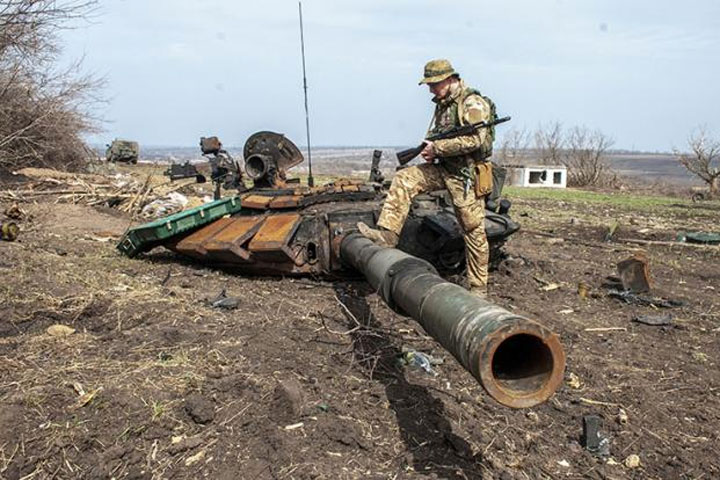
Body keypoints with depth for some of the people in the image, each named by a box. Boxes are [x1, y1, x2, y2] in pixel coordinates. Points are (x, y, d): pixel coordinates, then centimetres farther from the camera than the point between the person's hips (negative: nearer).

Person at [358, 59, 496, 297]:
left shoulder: (473, 103, -12)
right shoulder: (443, 104, 15)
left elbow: (475, 139, -23)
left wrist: (437, 147, -17)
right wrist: (429, 148, 2)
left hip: (466, 175, -8)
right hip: (443, 168, 8)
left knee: (474, 231, -1)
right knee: (404, 179, -9)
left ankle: (478, 286, 9)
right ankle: (387, 233, -13)